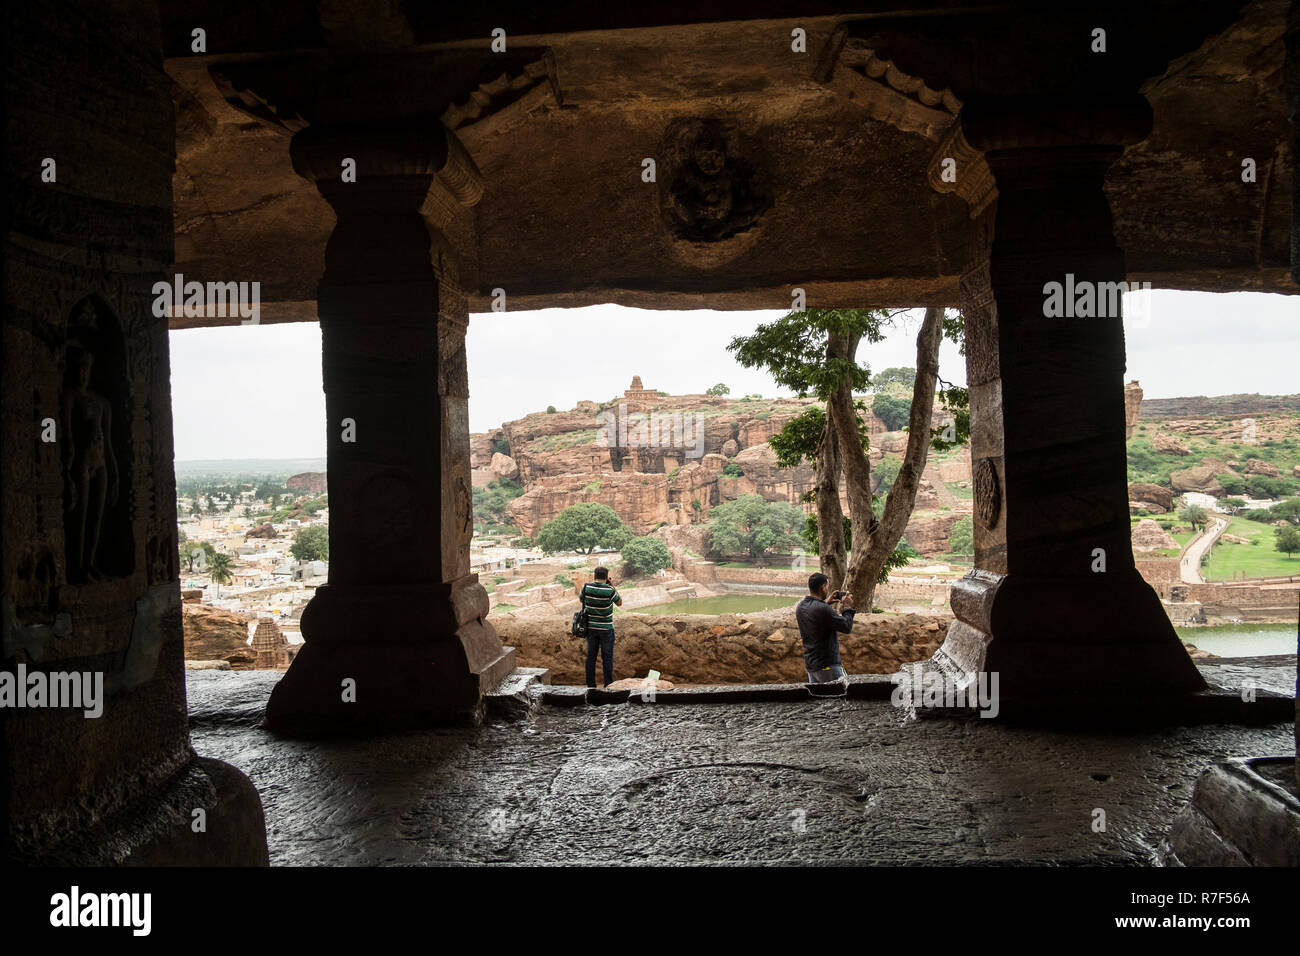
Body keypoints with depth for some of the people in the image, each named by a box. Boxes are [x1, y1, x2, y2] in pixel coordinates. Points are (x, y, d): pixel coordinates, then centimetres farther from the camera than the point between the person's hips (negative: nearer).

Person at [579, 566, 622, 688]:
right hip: (606, 628, -3)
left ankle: (590, 685, 11)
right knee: (607, 657, 5)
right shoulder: (609, 590, -17)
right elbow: (619, 602, 1)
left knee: (591, 656, 9)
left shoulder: (587, 587, -7)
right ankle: (608, 685, 6)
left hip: (591, 627, 3)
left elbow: (581, 599, 12)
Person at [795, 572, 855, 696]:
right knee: (844, 695, 1)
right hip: (827, 665, -8)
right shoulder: (823, 609, -23)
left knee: (814, 697, 14)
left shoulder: (800, 607, 3)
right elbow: (846, 627, -15)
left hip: (810, 664, 8)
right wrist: (848, 608, -1)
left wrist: (826, 602, 20)